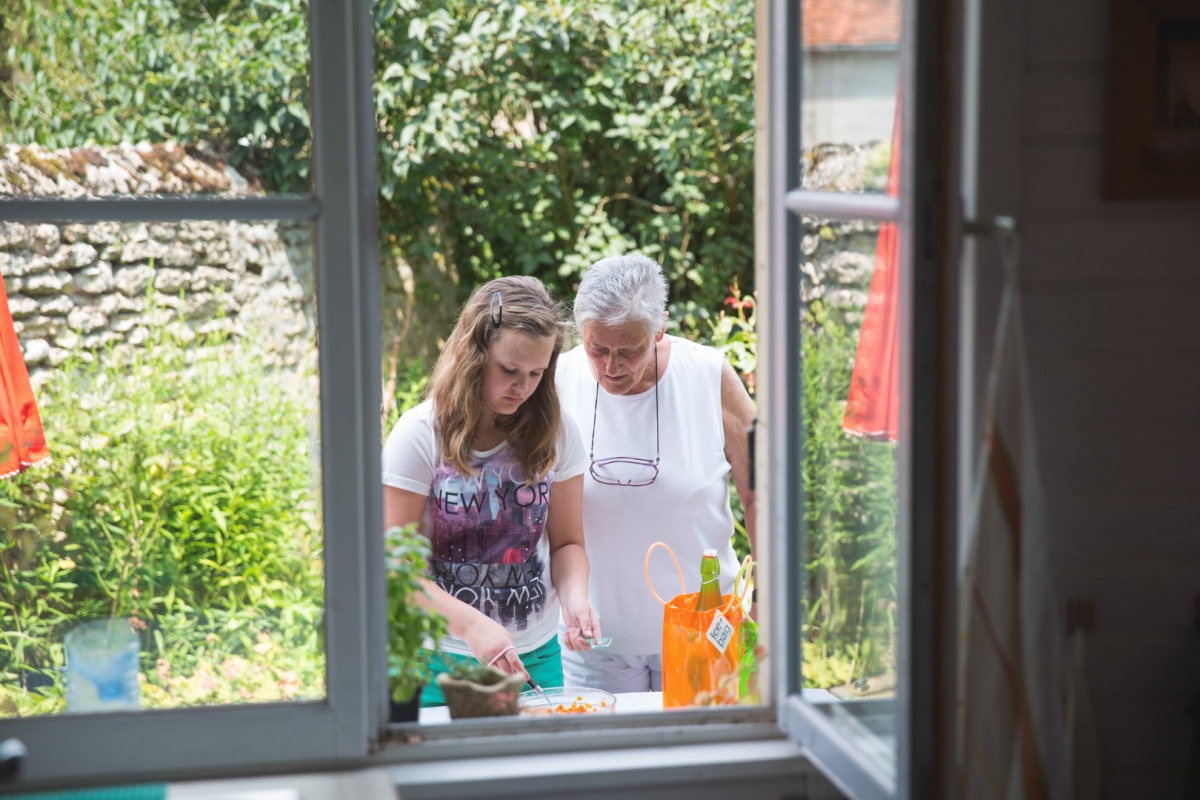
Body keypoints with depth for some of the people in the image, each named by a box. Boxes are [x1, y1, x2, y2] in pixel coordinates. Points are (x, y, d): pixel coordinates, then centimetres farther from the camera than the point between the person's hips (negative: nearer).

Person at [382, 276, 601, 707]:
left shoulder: (557, 433, 0)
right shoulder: (420, 434, -11)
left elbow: (567, 541, 8)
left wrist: (574, 599, -14)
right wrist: (471, 624, -25)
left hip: (537, 656, 3)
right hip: (444, 661, -3)